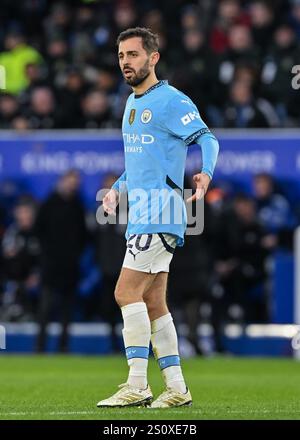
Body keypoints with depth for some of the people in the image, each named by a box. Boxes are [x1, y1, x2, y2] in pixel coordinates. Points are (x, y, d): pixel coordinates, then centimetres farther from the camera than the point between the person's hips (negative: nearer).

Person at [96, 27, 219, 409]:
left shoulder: (170, 100, -8)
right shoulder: (132, 103, 20)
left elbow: (206, 139, -17)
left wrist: (206, 173, -35)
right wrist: (117, 190, 19)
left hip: (159, 213, -9)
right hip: (142, 214, 9)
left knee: (127, 292, -14)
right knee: (152, 303, 8)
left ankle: (137, 386, -13)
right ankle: (176, 389, 11)